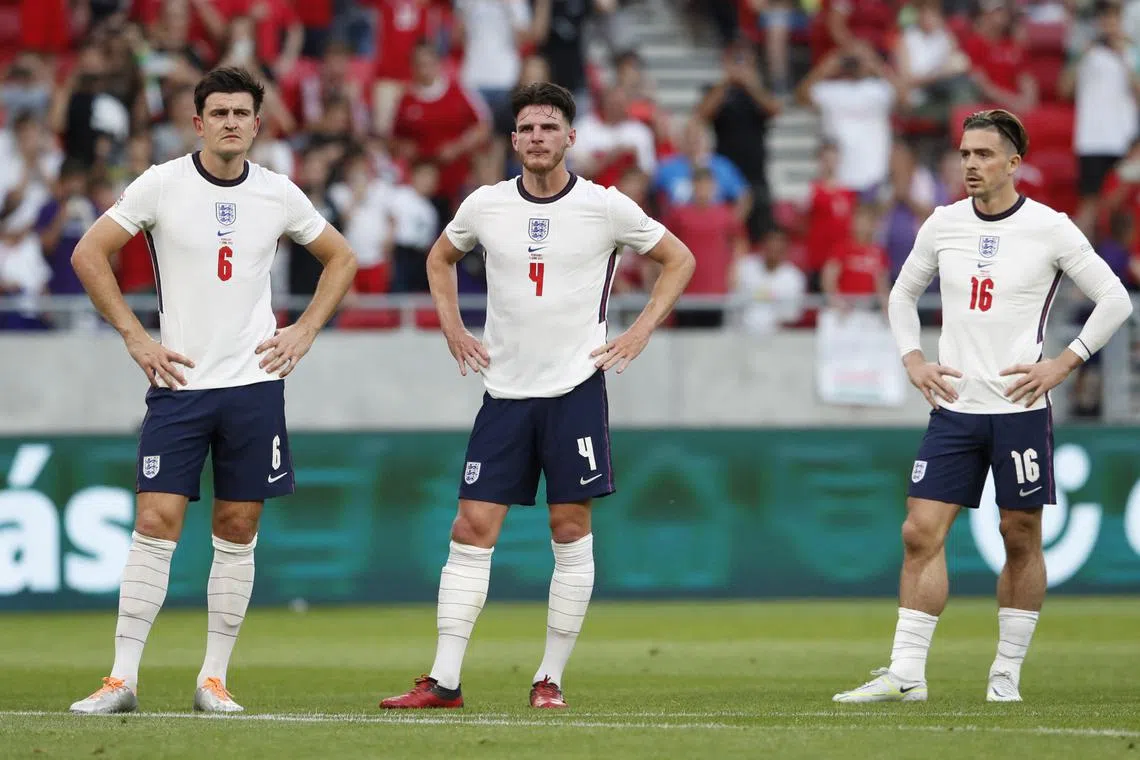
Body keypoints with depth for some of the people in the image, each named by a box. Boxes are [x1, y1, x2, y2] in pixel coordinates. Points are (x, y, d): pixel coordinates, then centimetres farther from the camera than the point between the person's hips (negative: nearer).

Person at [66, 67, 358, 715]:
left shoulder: (278, 194, 4)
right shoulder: (161, 185, -3)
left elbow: (342, 258, 18)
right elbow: (89, 255, 1)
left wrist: (305, 332, 7)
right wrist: (135, 337, -3)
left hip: (255, 382, 2)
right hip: (179, 380, -2)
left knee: (238, 532, 3)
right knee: (156, 524, -9)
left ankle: (214, 678, 10)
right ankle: (123, 678, -8)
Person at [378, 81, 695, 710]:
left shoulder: (605, 207, -4)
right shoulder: (486, 206, 3)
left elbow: (679, 260, 8)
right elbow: (441, 258, 24)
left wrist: (639, 333, -1)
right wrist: (452, 329, 11)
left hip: (575, 387, -2)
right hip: (504, 392, 2)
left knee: (570, 530, -1)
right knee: (472, 529, -4)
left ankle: (551, 678, 8)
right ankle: (444, 681, -3)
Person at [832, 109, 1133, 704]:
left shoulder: (1050, 229, -5)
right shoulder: (942, 225, 7)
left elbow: (1115, 300, -1)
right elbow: (903, 293, 23)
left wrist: (1062, 364, -7)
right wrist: (913, 359, 8)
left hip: (1020, 409, -3)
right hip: (954, 407, 3)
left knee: (1021, 538, 3)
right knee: (921, 533, -6)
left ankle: (1007, 673, 13)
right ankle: (906, 673, -5)